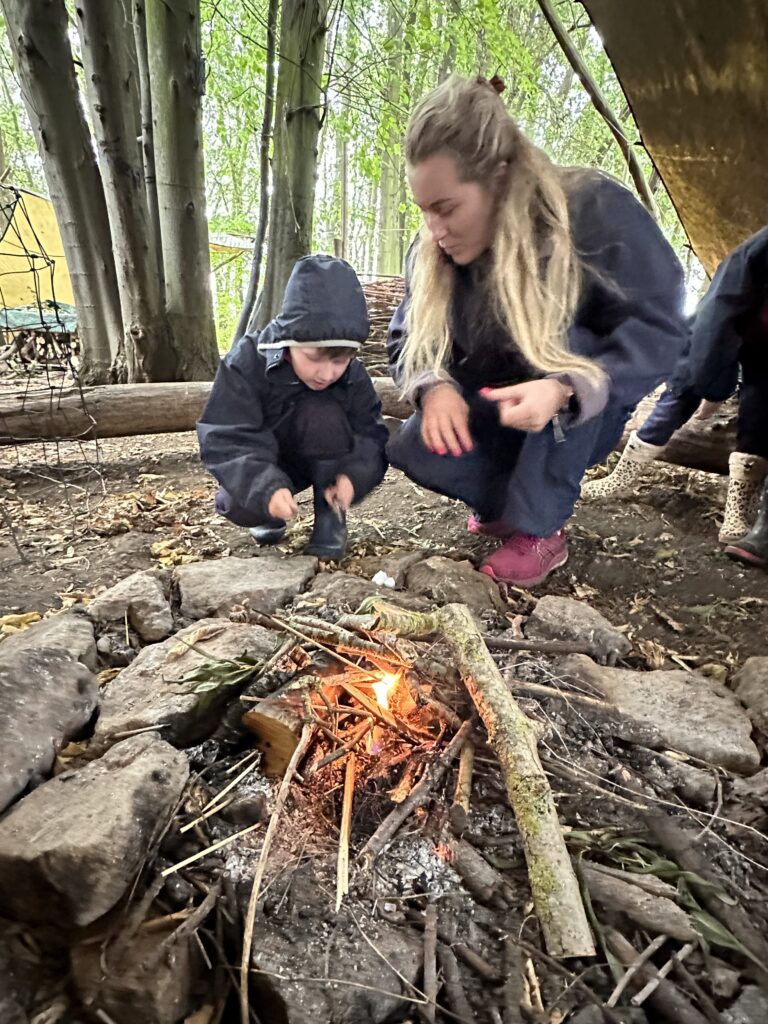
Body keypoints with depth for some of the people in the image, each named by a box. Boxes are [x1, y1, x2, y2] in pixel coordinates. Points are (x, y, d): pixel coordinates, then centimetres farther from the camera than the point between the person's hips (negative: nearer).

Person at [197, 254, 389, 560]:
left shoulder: (353, 376, -21)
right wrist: (266, 489, -48)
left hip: (321, 460, 1)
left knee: (323, 413, -32)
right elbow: (225, 441, -32)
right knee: (241, 507, -31)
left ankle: (330, 514, -16)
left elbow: (371, 435, -20)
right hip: (260, 465, 0)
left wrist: (353, 474, -43)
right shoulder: (247, 363, -28)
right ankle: (271, 515, 7)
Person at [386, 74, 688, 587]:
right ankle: (508, 502, 3)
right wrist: (435, 386, -29)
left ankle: (541, 530, -23)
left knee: (564, 345, -35)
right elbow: (409, 338, -6)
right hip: (492, 420, 3)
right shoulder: (432, 251, -9)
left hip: (582, 419, -3)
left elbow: (658, 328, -25)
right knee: (413, 451, -23)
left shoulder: (595, 210, -23)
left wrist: (567, 388, -43)